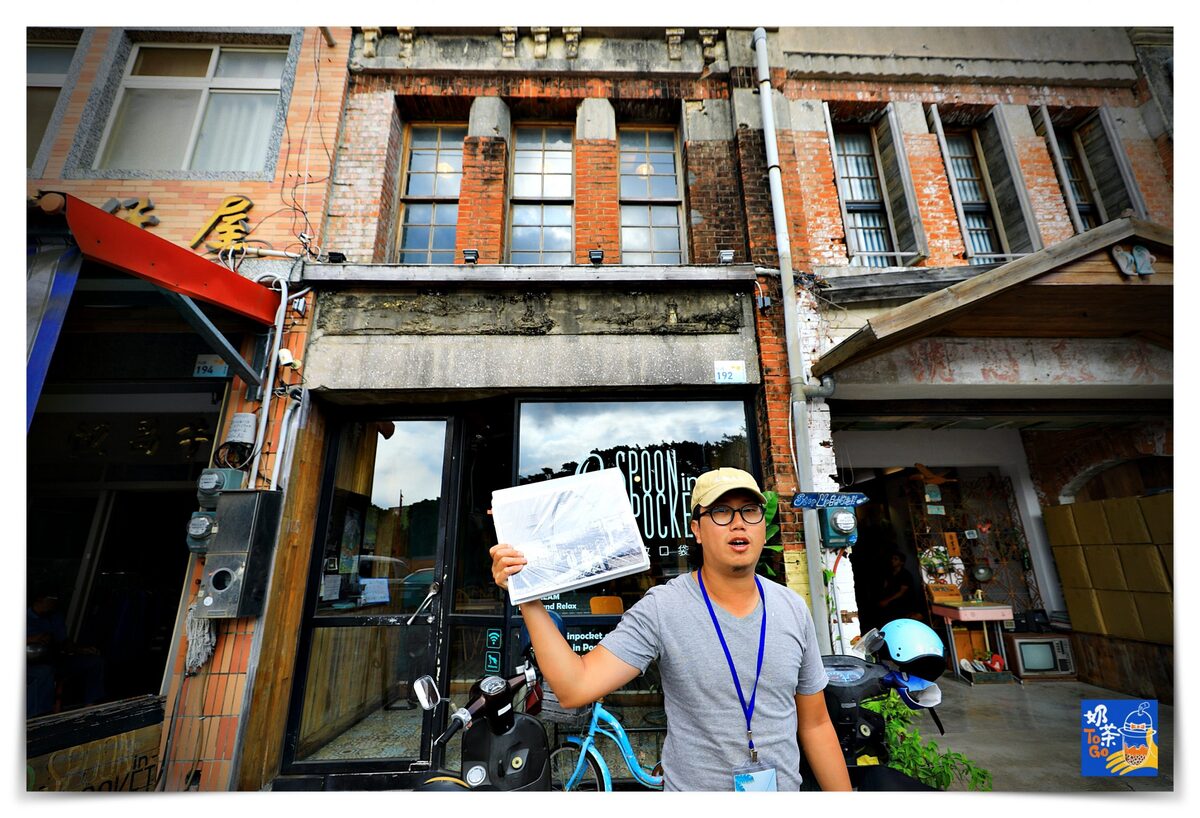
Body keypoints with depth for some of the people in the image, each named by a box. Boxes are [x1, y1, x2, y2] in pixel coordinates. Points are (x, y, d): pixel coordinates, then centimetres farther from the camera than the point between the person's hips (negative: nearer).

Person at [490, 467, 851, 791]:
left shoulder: (793, 609, -7)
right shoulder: (661, 608, -21)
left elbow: (814, 725, 3)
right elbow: (575, 688, -26)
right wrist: (529, 600, -35)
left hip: (786, 785, 4)